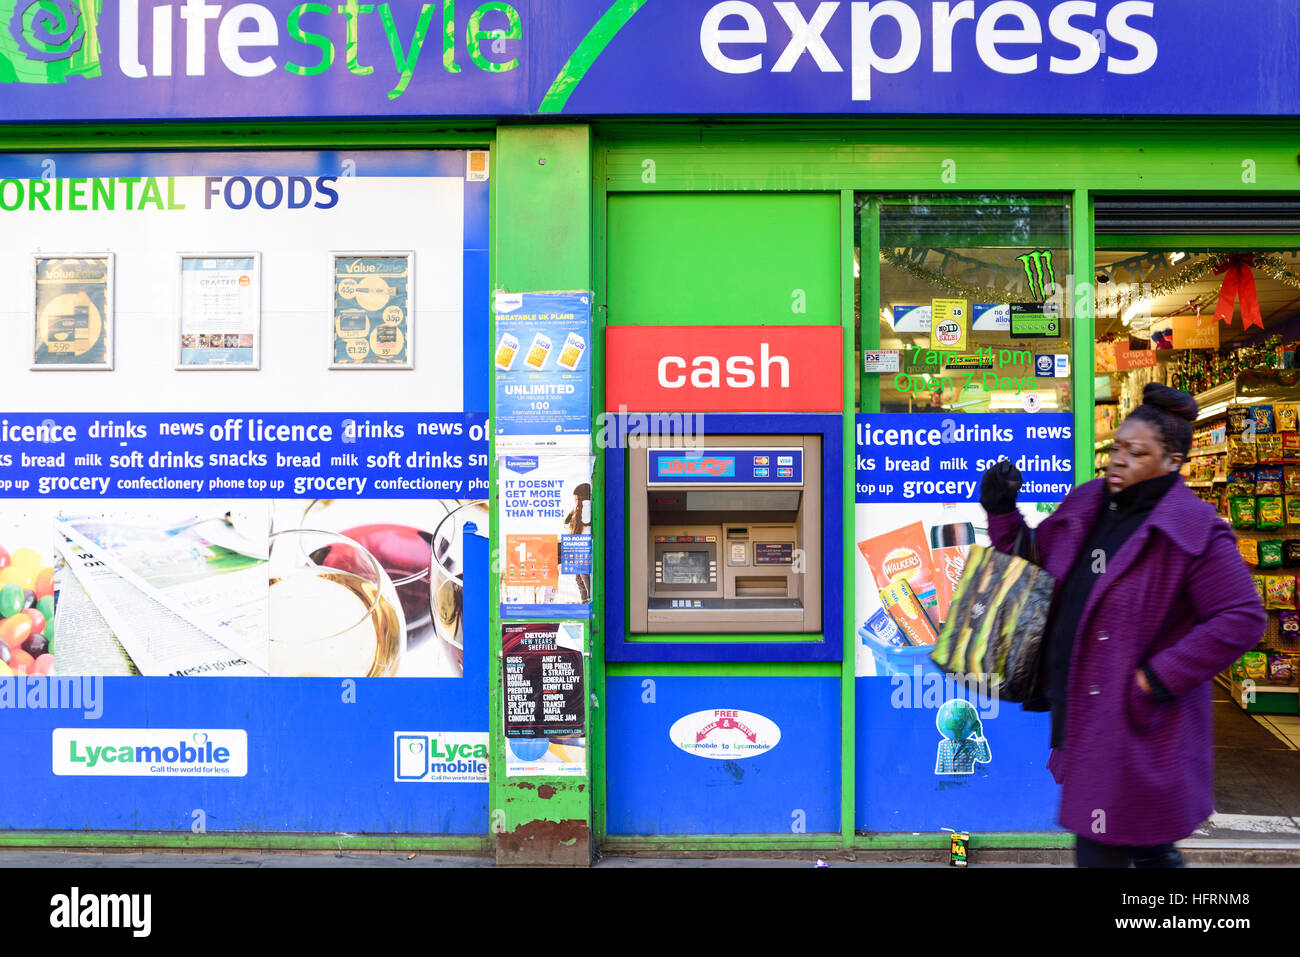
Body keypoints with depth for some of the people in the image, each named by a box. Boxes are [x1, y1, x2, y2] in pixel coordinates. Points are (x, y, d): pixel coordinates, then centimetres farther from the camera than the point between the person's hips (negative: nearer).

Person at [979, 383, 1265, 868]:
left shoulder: (1194, 533, -15)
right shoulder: (1084, 507, 6)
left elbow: (1242, 618, -16)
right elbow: (1033, 564, 17)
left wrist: (1159, 678, -18)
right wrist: (1003, 513, 2)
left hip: (1135, 719, -7)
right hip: (1079, 711, 7)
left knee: (1101, 845, 2)